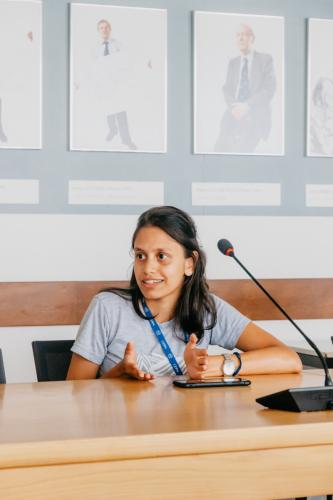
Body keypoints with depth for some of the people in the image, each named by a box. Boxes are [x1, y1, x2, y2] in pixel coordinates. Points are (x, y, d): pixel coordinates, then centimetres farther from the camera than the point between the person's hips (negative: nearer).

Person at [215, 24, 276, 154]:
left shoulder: (265, 59, 5)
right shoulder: (233, 63, 19)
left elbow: (270, 88, -4)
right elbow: (227, 88, 13)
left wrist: (247, 106, -15)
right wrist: (233, 106, -9)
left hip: (255, 116, -4)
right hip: (234, 113, 4)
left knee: (241, 150, -22)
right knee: (220, 149, -11)